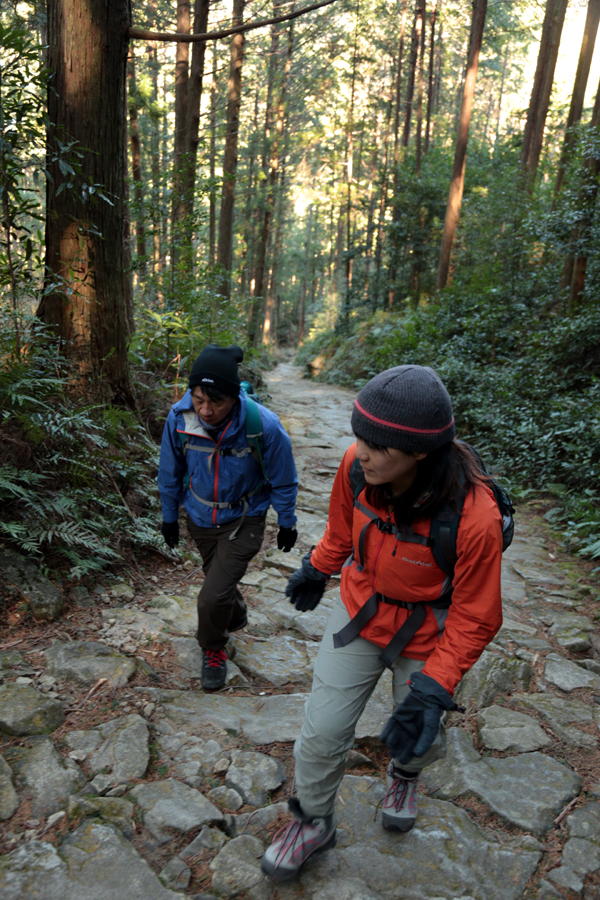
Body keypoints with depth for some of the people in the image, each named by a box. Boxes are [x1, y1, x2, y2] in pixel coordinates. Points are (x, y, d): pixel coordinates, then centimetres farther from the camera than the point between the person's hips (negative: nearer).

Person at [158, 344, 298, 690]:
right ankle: (236, 617, 57)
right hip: (200, 518, 4)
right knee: (219, 580, 24)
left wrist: (287, 524, 0)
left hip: (243, 521, -3)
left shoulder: (264, 426, -30)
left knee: (213, 596, -11)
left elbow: (283, 481, -11)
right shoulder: (179, 418, -22)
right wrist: (169, 517, 9)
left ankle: (213, 650, 21)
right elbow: (170, 473, -2)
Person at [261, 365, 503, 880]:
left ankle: (404, 773, 60)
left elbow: (475, 619, -21)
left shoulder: (474, 519, -36)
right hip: (361, 611, 3)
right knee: (323, 731, 8)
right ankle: (314, 822, 38)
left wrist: (433, 691, -24)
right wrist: (318, 568, 15)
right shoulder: (357, 467, -24)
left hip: (426, 636, -2)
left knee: (421, 738, 22)